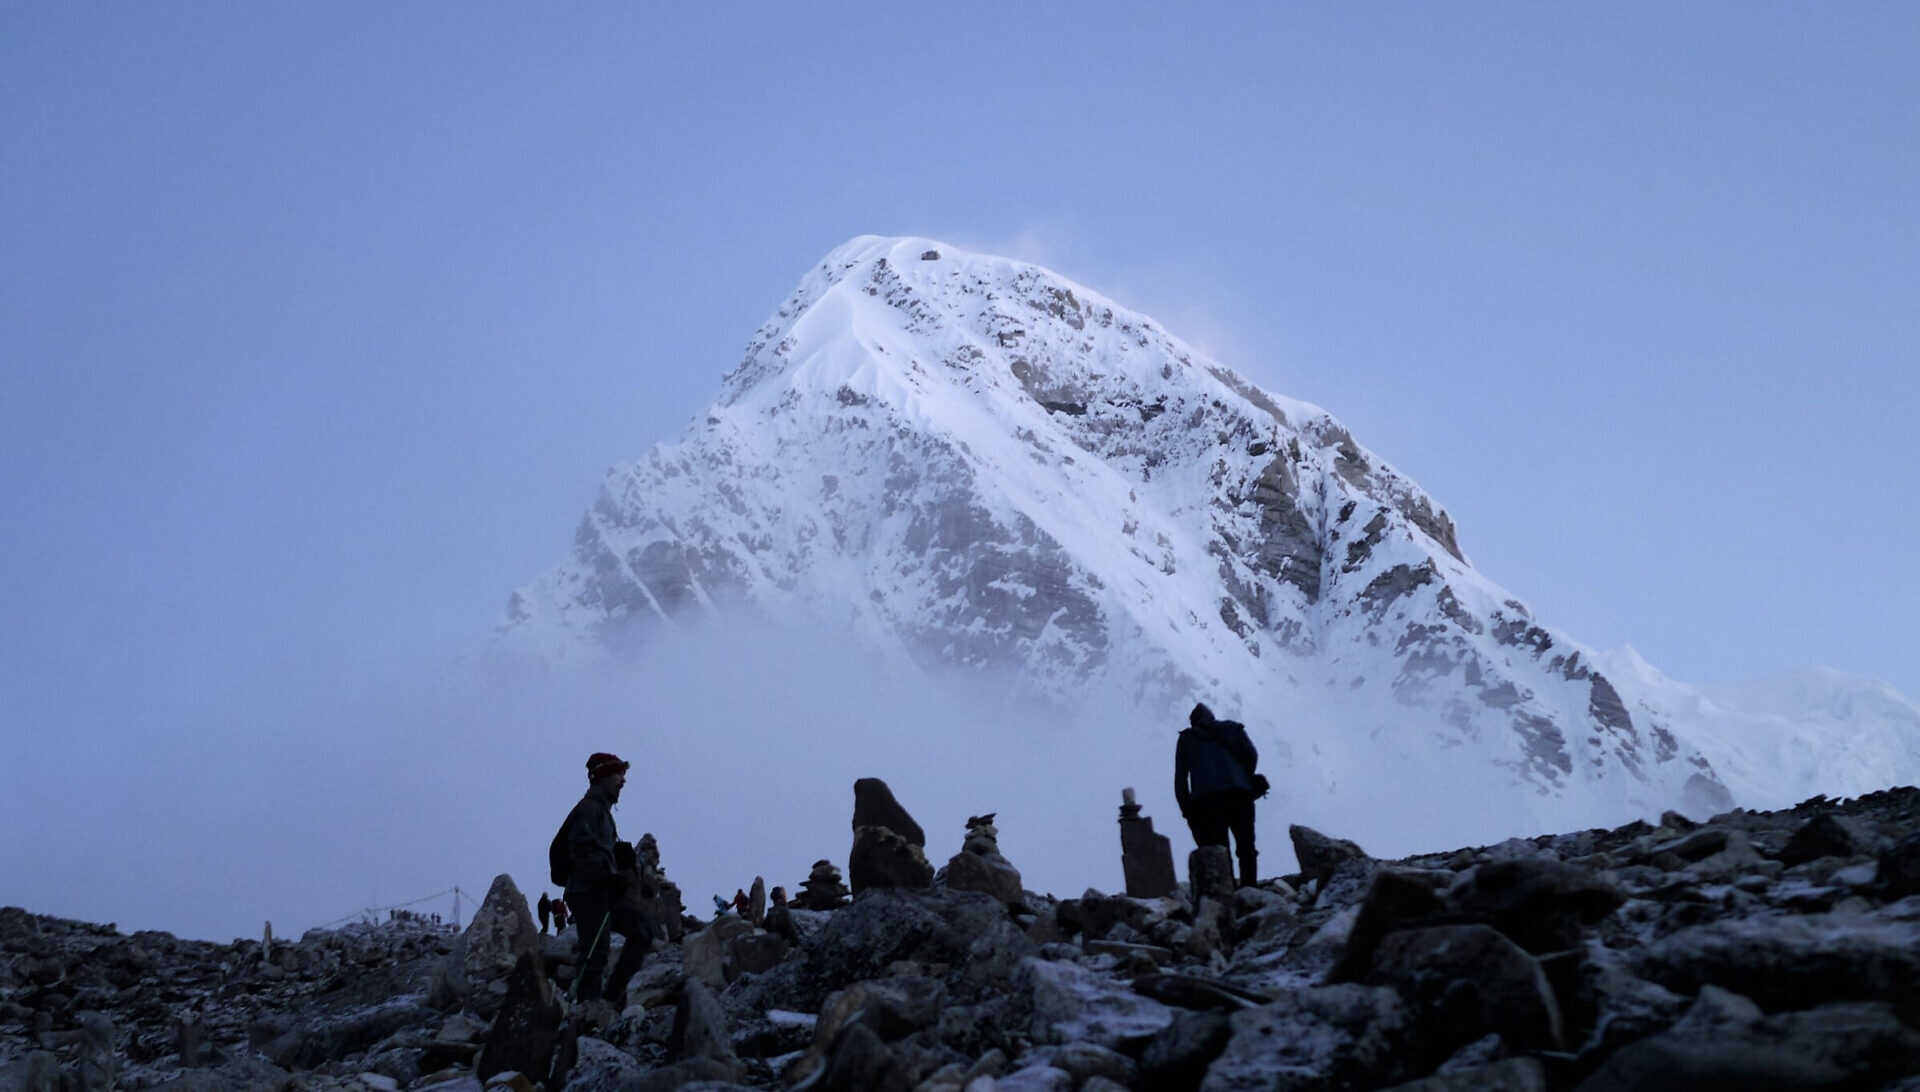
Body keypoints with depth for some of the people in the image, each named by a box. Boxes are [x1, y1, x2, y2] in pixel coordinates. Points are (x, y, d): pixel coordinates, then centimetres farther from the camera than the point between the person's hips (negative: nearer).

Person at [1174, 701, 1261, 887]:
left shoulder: (1187, 738, 22)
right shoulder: (1232, 729, 23)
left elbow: (1180, 777, 14)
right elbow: (1252, 755, 7)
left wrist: (1187, 809, 14)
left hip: (1206, 799, -1)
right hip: (1239, 794, 1)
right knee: (1246, 847, 7)